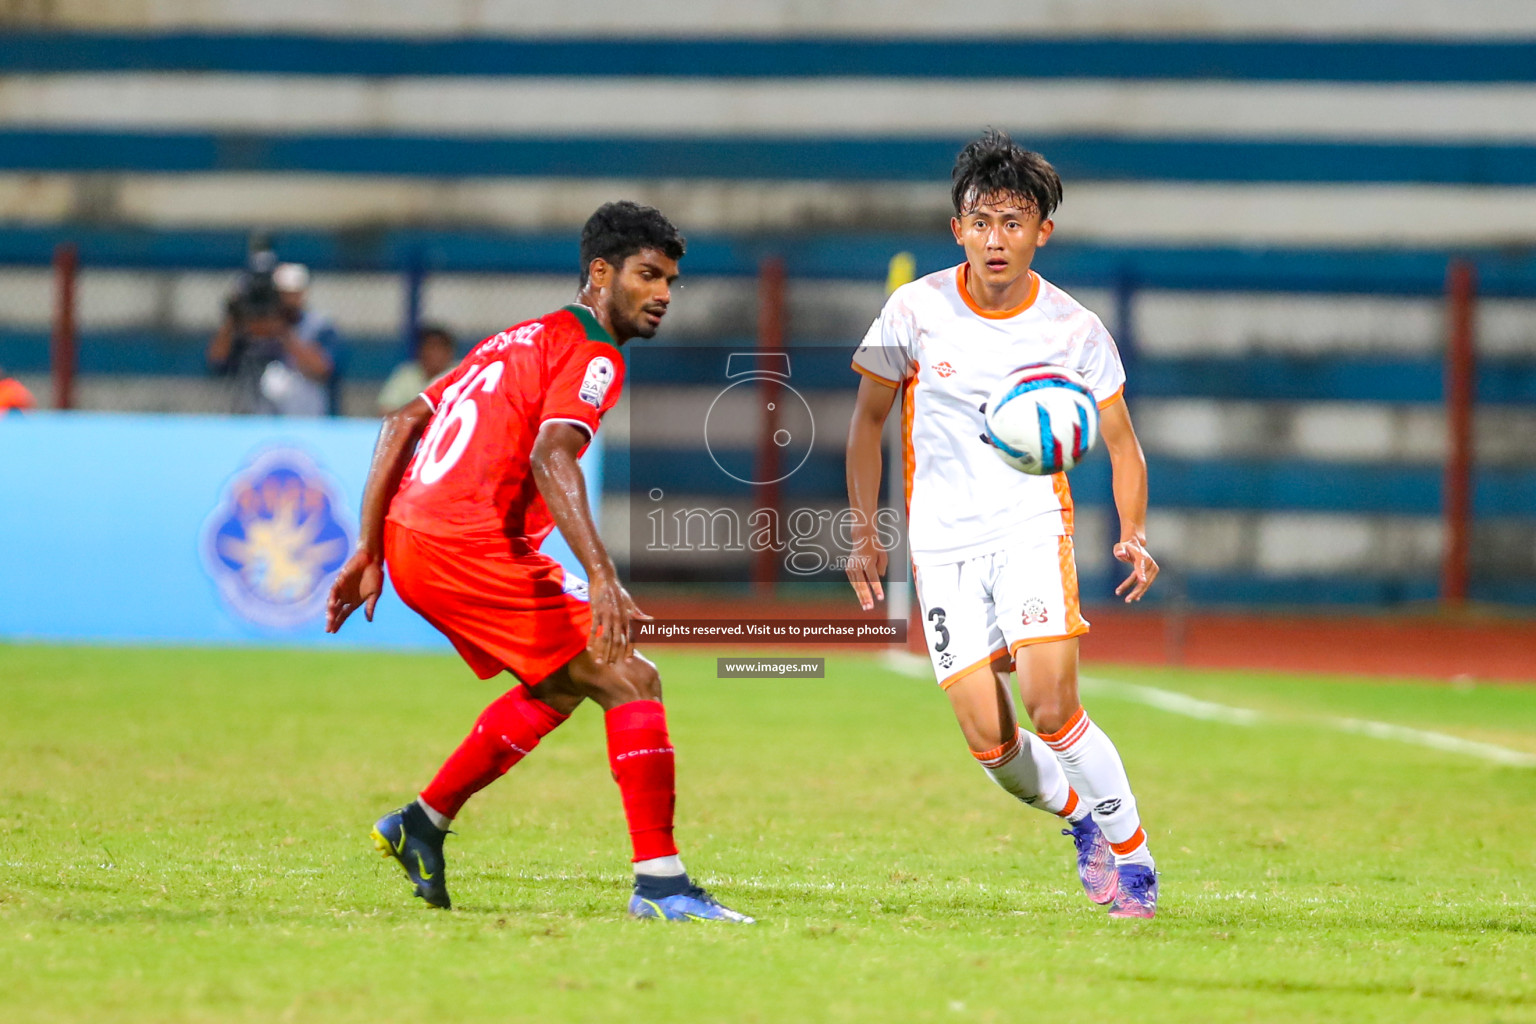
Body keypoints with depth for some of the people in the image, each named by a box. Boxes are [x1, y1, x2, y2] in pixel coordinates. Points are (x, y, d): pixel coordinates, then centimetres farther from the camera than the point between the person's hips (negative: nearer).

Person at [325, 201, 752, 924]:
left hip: (409, 539, 9)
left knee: (562, 685, 25)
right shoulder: (592, 353, -4)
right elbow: (549, 458, -22)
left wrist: (370, 552, 20)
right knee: (630, 681, -7)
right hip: (471, 545, -9)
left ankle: (422, 825, 27)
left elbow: (402, 423, 21)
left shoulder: (522, 339, 24)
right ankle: (659, 885, -13)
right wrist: (602, 578, -31)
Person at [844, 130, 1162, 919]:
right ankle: (1078, 816, 24)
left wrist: (1134, 534, -10)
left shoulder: (1074, 331, -5)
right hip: (942, 537, 1)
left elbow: (1120, 442, 6)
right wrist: (864, 535, 6)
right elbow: (867, 419, 10)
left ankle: (1131, 853, 0)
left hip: (1031, 524, -1)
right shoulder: (915, 311, -4)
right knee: (988, 739, -6)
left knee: (1052, 712, -19)